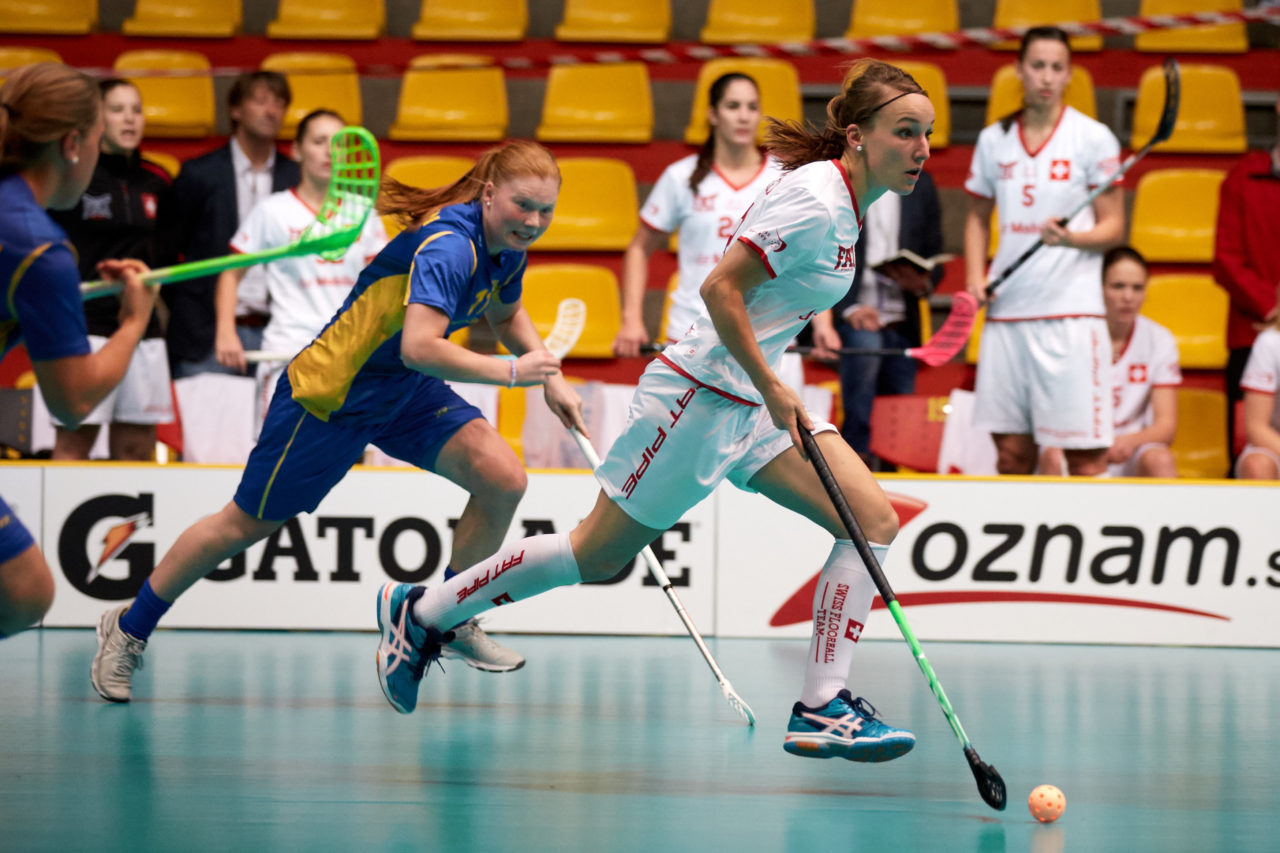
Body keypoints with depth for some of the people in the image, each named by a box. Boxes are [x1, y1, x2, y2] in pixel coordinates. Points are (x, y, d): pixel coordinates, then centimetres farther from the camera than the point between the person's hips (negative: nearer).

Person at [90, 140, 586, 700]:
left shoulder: (506, 248, -3)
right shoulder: (448, 245, -31)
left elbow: (506, 314, 21)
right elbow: (419, 347, -44)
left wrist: (550, 377, 8)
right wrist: (511, 372, -36)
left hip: (405, 391, 8)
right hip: (331, 391, -8)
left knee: (503, 479, -12)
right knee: (247, 524, 4)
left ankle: (448, 623, 9)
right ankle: (128, 630, 24)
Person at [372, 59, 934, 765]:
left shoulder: (843, 199, 7)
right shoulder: (814, 203, -22)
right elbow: (719, 288, -25)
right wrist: (772, 388, -22)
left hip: (756, 401, 9)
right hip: (701, 395, -9)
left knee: (873, 520, -6)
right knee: (597, 558, 2)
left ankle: (820, 708, -6)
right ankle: (419, 612, 19)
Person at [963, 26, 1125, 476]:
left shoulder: (1093, 138, 0)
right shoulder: (993, 140, 11)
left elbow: (1113, 227, 1)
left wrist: (1071, 238, -20)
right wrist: (975, 277, 6)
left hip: (1071, 309, -4)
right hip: (1006, 308, 4)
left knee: (1084, 454, -8)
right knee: (1011, 450, 6)